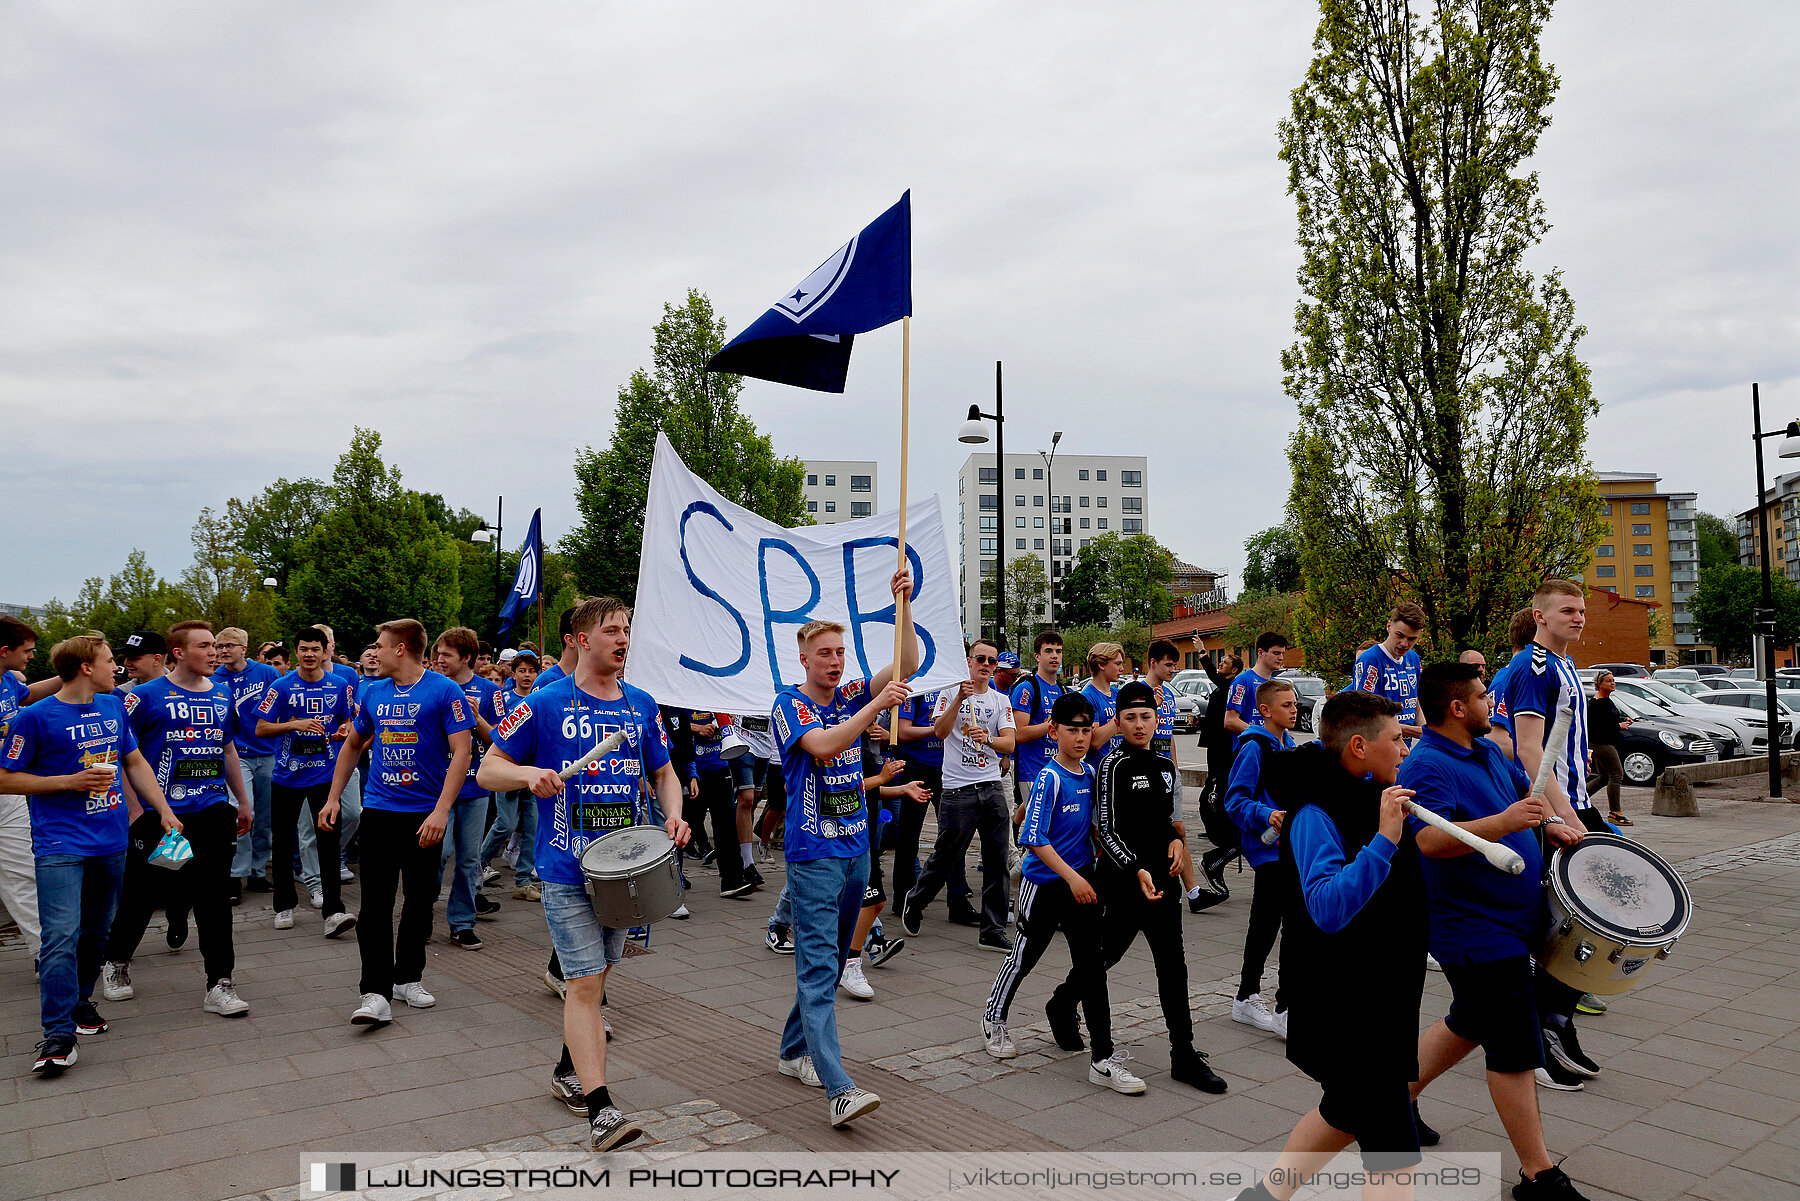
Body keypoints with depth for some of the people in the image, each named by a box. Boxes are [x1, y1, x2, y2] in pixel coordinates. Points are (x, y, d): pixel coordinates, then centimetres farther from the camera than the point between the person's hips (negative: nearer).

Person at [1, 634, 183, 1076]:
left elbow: (136, 763, 17)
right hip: (60, 844, -6)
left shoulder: (113, 707, 9)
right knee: (61, 936, -14)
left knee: (96, 932, 13)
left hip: (110, 841, 6)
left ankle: (80, 1001, 31)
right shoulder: (35, 717, -8)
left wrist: (165, 811, 11)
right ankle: (59, 1032, -10)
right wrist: (71, 781, -14)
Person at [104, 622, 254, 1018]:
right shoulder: (147, 696, -6)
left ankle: (219, 985, 6)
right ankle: (116, 961, 38)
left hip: (213, 811, 3)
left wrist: (243, 801, 20)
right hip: (159, 814, -3)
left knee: (214, 895, 1)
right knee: (143, 892, 11)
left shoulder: (222, 696, 10)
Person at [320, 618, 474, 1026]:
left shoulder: (444, 691, -8)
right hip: (379, 810, 3)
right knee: (375, 902, -4)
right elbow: (352, 745, 22)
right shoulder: (374, 693, 8)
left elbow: (461, 753, -12)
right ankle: (376, 993, -2)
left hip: (424, 814, -3)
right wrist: (333, 798, 15)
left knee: (420, 900, 9)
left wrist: (441, 810, -20)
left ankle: (408, 977, 25)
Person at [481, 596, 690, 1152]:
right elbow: (488, 769, -2)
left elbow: (663, 774, 15)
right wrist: (529, 773, -23)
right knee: (584, 982, -9)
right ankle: (600, 1109, -9)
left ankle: (569, 1070, 37)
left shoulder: (642, 706, 7)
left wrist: (673, 814, -4)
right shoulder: (546, 704, -6)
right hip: (566, 869, -5)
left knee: (596, 974, 17)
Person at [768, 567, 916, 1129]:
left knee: (831, 960, 16)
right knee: (818, 965, -11)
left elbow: (907, 665, -2)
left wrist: (902, 606, -13)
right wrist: (877, 706, -30)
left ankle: (794, 1050, 31)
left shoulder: (851, 695, 9)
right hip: (813, 854, -7)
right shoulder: (789, 704, -7)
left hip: (856, 850, 7)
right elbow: (823, 745, -25)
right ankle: (839, 1088, -16)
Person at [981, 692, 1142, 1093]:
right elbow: (1034, 839, -20)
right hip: (1046, 883, -5)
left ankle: (1103, 1058, 13)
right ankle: (993, 1018, 37)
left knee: (1092, 963, 3)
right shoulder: (1049, 778, -16)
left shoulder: (1090, 773, 4)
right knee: (1024, 956, 11)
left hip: (1082, 882, 6)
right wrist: (1071, 877, -24)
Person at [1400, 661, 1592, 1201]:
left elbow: (1525, 788, 27)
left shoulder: (1490, 751, 9)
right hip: (1477, 931, -10)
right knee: (1515, 1051, -2)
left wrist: (1551, 822, 10)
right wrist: (1503, 822, -45)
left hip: (1513, 920, 10)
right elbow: (1433, 840, -35)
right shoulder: (1424, 767, -21)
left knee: (1470, 1023, 22)